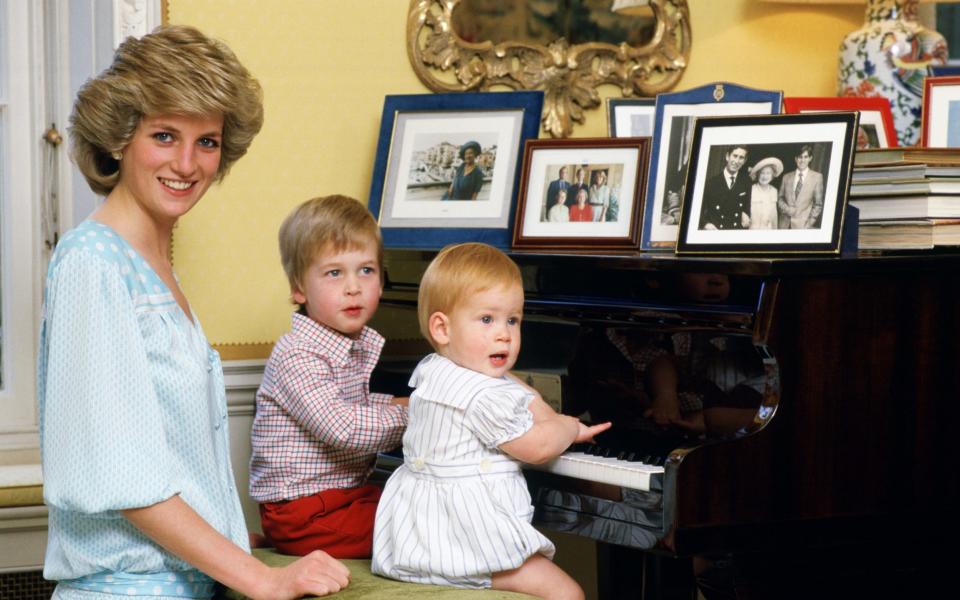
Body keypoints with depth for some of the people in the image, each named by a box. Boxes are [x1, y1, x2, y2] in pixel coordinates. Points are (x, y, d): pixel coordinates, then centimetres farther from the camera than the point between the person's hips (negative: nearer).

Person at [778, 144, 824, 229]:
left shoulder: (817, 177, 4)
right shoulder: (787, 177, 13)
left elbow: (818, 204, 4)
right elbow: (780, 199, 16)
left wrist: (809, 223, -5)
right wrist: (787, 209, -5)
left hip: (803, 226, -3)